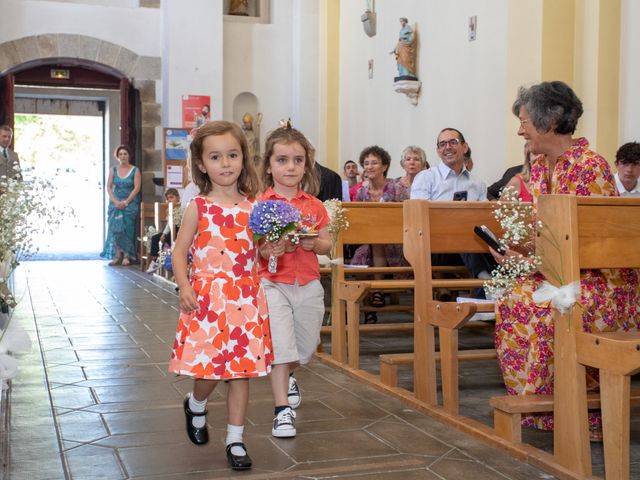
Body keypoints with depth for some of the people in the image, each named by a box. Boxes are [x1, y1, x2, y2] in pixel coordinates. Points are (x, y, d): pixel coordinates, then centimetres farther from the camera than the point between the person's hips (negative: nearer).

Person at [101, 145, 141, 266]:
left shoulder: (135, 170, 0)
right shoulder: (113, 170, 9)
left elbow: (136, 188, -7)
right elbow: (109, 187, 4)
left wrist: (126, 201, -15)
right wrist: (115, 201, -10)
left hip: (130, 204, -2)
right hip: (115, 204, 2)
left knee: (128, 229, -4)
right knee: (115, 228, -5)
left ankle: (126, 256, -1)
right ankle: (117, 256, -2)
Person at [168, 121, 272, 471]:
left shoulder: (253, 206, 5)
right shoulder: (199, 208, -2)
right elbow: (180, 251, 0)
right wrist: (184, 287, -12)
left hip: (246, 298, 2)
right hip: (207, 296, -2)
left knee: (242, 368, 4)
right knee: (209, 367, 0)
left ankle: (235, 439, 16)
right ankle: (196, 404, 35)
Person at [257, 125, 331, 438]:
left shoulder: (315, 206, 4)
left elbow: (327, 245, 9)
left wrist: (313, 243, -12)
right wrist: (267, 251, -26)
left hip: (308, 285, 4)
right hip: (273, 284, -4)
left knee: (306, 347, 15)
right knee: (280, 345, -10)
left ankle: (287, 377, 48)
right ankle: (283, 409, 2)